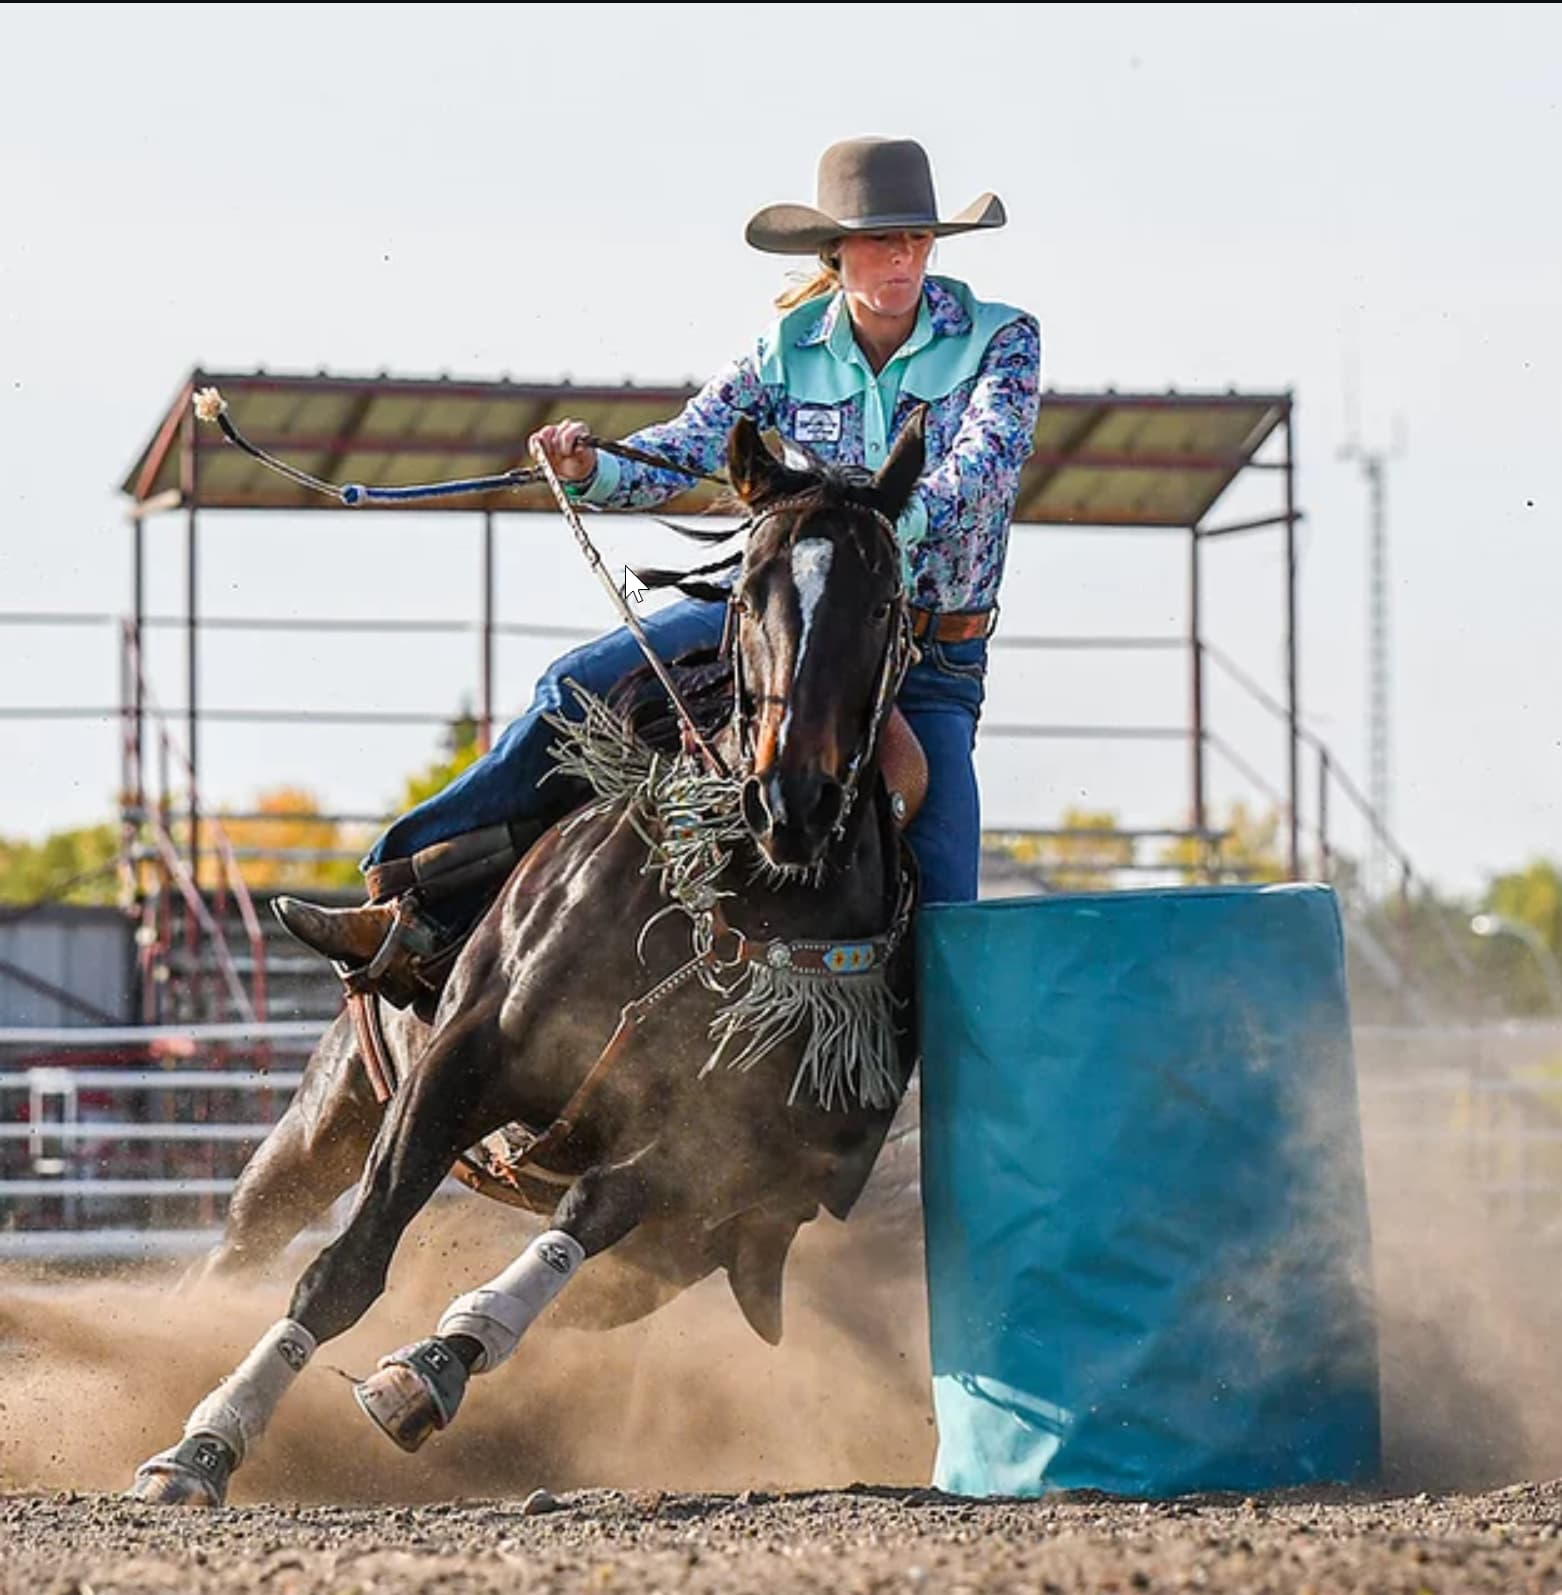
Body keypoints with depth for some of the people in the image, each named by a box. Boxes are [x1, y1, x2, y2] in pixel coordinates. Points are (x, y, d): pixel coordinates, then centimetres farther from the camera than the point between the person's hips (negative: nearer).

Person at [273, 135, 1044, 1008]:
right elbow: (688, 444, -7)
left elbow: (991, 455, -23)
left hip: (935, 655, -2)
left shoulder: (1000, 338, -7)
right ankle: (422, 911, -13)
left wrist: (904, 521, -43)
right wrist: (592, 469, -29)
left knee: (941, 902, -18)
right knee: (578, 688, -15)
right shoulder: (794, 346, 1)